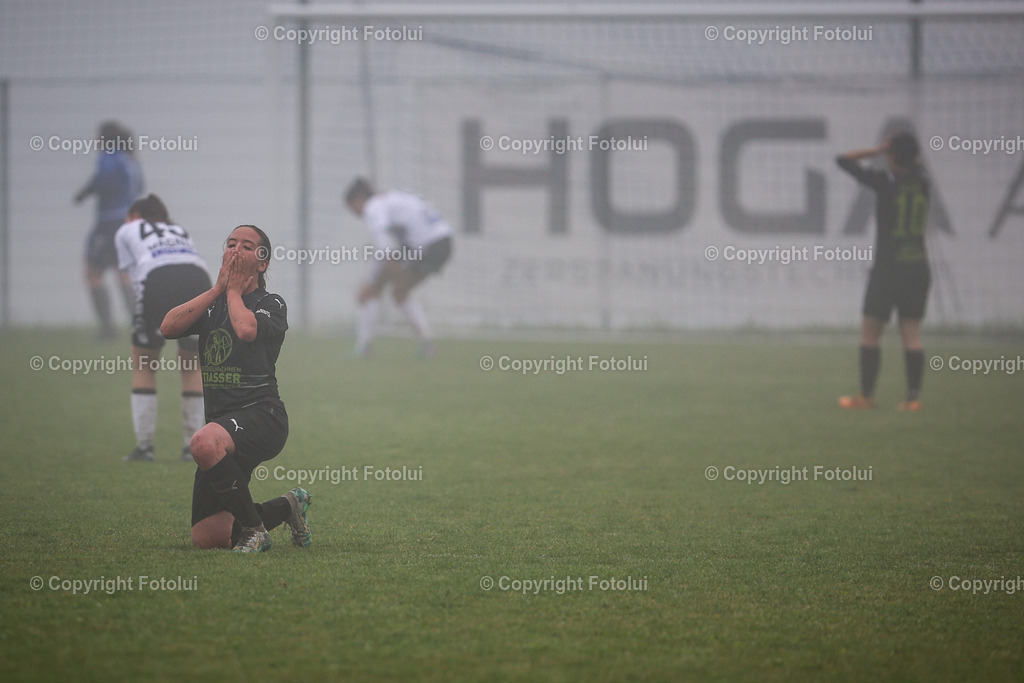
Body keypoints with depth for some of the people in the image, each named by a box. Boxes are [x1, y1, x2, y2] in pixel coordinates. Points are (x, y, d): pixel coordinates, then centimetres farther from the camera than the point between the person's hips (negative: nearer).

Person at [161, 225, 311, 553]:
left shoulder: (271, 304, 3)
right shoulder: (210, 303, 19)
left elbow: (246, 329, -20)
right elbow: (168, 327, 0)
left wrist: (234, 291, -2)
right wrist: (218, 288, 1)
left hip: (261, 414, -7)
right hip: (222, 422, 7)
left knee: (205, 443, -41)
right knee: (206, 537, 1)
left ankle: (253, 528, -22)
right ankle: (287, 507, 26)